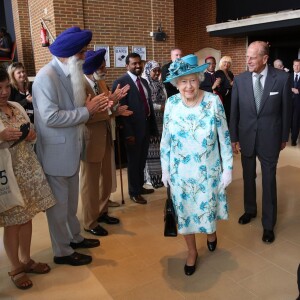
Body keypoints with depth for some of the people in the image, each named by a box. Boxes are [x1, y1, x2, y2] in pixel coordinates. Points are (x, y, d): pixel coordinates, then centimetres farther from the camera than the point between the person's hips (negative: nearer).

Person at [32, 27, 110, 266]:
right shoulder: (47, 76, -19)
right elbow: (50, 117, -27)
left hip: (71, 149, 9)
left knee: (71, 201, 22)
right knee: (59, 204, 6)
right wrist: (86, 110, -21)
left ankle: (74, 237, 40)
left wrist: (92, 107, -2)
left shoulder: (70, 73, 11)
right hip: (56, 152, -9)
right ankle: (62, 252, 23)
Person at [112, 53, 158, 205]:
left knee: (142, 160, 19)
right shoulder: (120, 82, -12)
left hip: (146, 126, 7)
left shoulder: (144, 81, 12)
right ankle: (134, 192, 23)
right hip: (133, 129, -7)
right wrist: (128, 132, -20)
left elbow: (149, 104, 14)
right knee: (133, 161, 7)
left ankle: (140, 186, 36)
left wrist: (153, 126, 11)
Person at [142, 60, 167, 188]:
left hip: (161, 122, 6)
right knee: (150, 149, -1)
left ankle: (159, 174, 20)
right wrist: (161, 107, -14)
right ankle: (150, 176, 8)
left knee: (159, 148, 10)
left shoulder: (160, 85, 13)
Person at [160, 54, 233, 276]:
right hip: (180, 171, 1)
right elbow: (165, 140, 0)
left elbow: (224, 138, -7)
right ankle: (192, 251, 35)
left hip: (208, 170, -1)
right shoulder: (171, 104, -8)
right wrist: (165, 169, 3)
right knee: (184, 210, 11)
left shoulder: (213, 101, -13)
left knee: (208, 206, 15)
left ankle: (211, 231, 51)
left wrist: (228, 168, -6)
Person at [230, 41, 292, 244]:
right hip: (246, 137, 2)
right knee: (248, 177, 17)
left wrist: (284, 137, 3)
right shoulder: (240, 80, -5)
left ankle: (269, 224, 22)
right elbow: (234, 111, -1)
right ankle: (250, 210, 40)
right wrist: (234, 138, 0)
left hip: (270, 138, -2)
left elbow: (286, 109, -1)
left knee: (269, 181, 6)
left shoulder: (282, 78, -9)